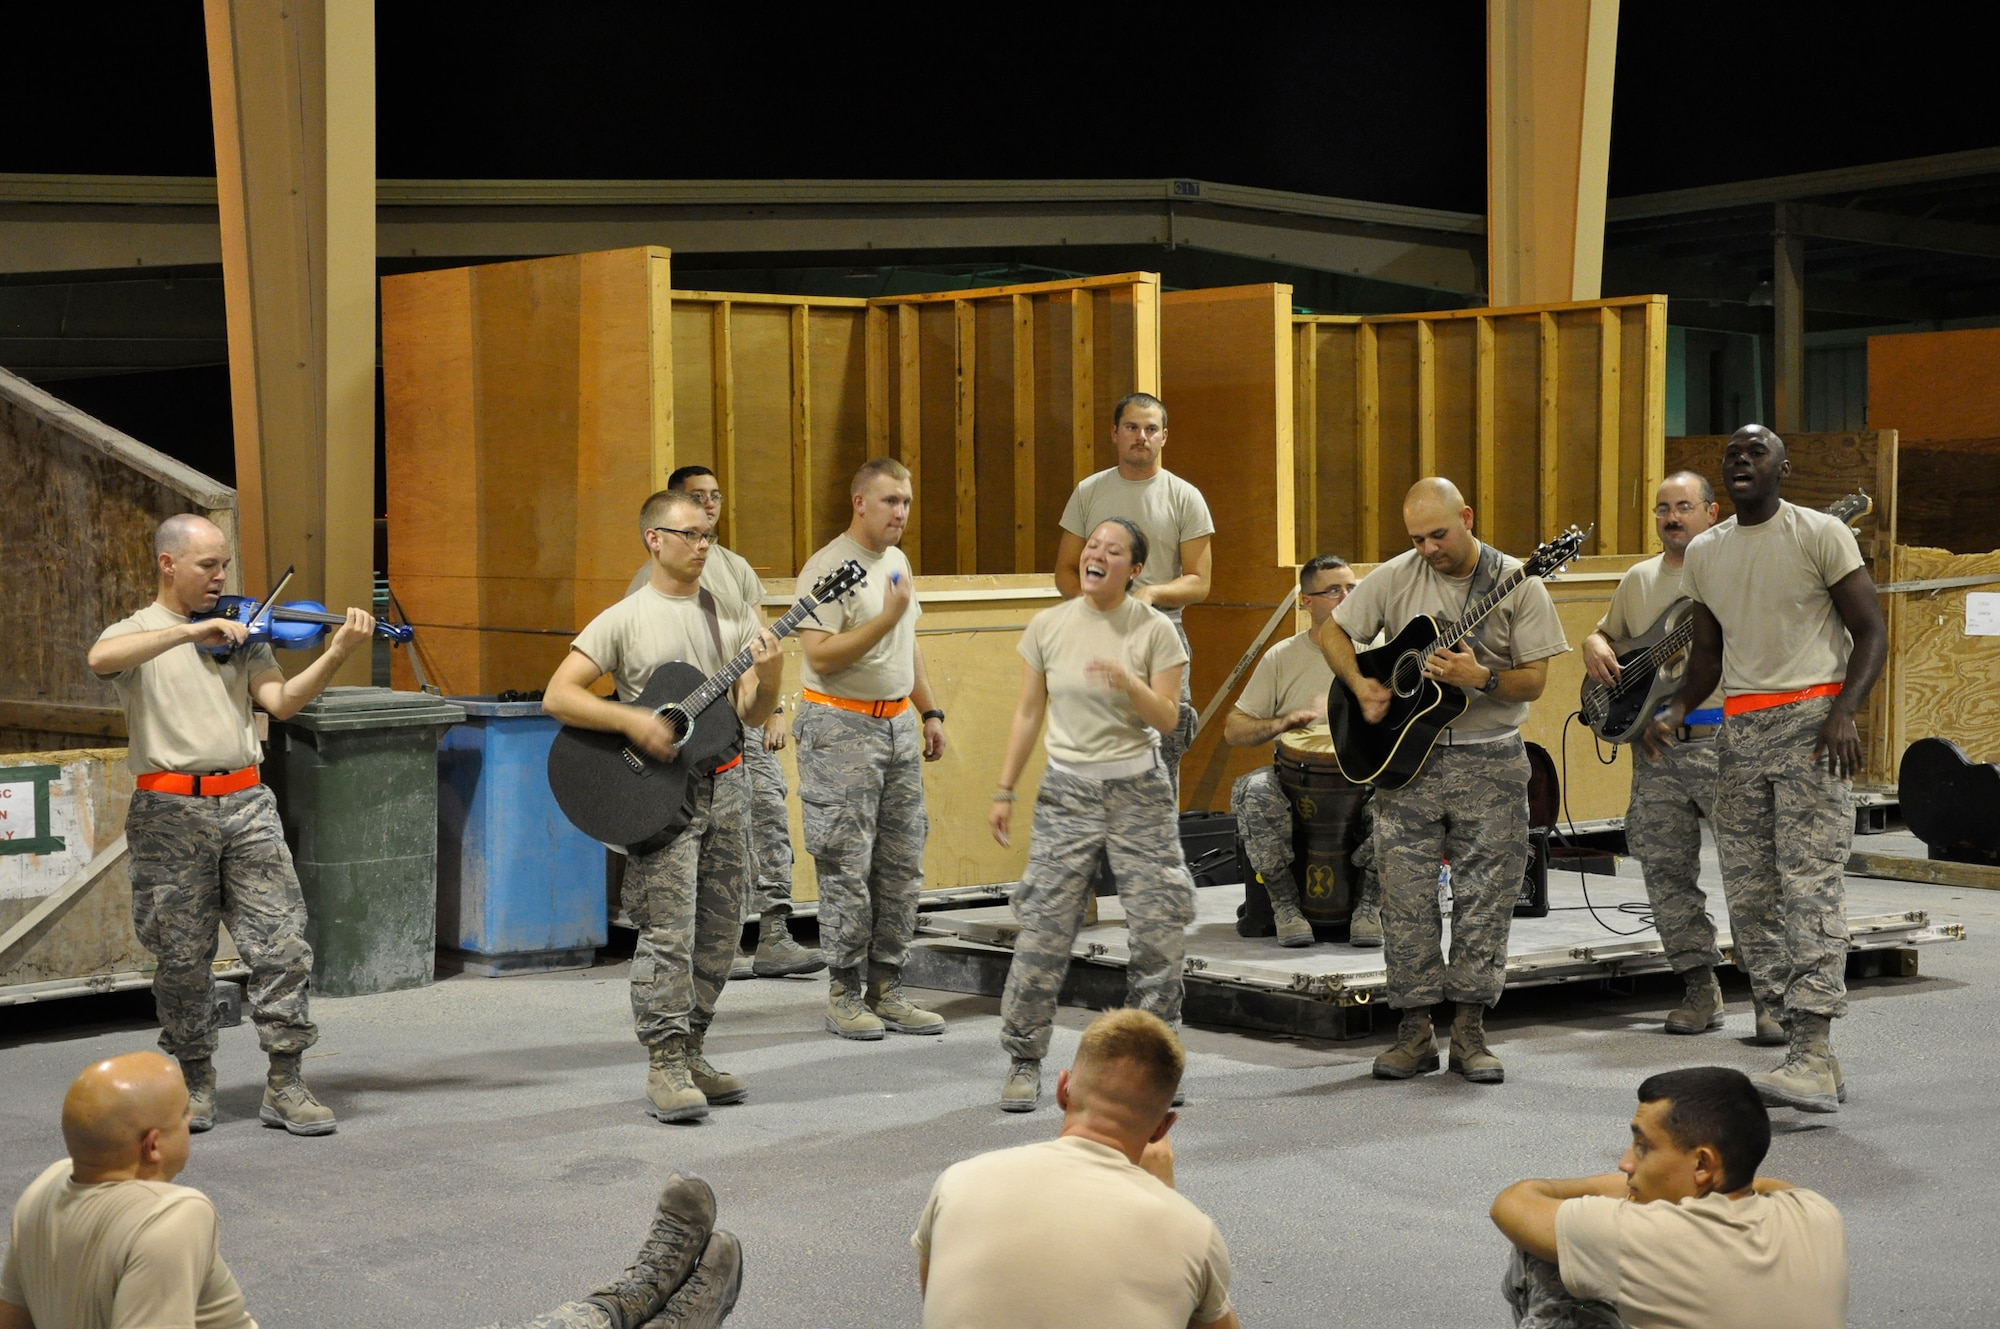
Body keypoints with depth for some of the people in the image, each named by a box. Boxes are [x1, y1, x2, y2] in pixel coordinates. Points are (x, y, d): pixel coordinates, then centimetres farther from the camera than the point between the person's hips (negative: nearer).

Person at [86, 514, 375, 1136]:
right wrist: (194, 629, -28)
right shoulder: (134, 633, 4)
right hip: (171, 811, -2)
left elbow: (281, 701, 0)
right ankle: (195, 1081, 21)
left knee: (281, 944, -4)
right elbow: (101, 660, -21)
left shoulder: (240, 634, 13)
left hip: (246, 804, 2)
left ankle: (284, 1084, 4)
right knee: (183, 958, 5)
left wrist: (337, 653, -15)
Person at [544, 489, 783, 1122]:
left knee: (718, 933, 9)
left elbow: (752, 715, 8)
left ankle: (691, 1054, 21)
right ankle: (664, 1068, -3)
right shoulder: (624, 620, -4)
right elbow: (557, 696, -10)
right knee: (668, 933, -9)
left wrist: (767, 679, -13)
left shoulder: (733, 616, 10)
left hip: (724, 785, 5)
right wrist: (631, 721, -20)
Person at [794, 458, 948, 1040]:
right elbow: (819, 655, -21)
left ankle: (886, 989, 14)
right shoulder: (827, 568, -13)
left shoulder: (896, 562, 15)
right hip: (842, 728, -8)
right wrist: (886, 618, -24)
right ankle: (845, 996, 2)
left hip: (897, 723, 8)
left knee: (902, 865, 7)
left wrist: (930, 712, 20)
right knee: (847, 867, -5)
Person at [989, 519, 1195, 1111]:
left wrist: (1128, 683, -24)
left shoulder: (1154, 629, -2)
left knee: (1160, 927, -2)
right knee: (1043, 926, -5)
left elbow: (1167, 719, -6)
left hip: (1137, 789, -1)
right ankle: (1024, 1061, 5)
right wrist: (1004, 791, 6)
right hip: (1067, 790, 1)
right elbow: (1028, 713, 8)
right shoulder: (1049, 626, 3)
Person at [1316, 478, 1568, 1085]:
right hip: (1405, 757, 1)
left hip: (1490, 762, -1)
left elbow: (1535, 681, -4)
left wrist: (1479, 678, -22)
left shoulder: (1516, 584, -4)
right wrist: (1360, 686, -5)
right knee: (1406, 897, 0)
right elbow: (1331, 632, 11)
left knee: (1485, 899, 1)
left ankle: (1469, 1032, 10)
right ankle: (1415, 1032, 9)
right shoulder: (1395, 578, 2)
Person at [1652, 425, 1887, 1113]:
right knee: (1749, 900, 2)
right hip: (1740, 730, 6)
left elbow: (1871, 632, -3)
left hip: (1811, 721, -6)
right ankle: (1804, 1054, 7)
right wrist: (1677, 710, 1)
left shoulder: (1821, 534, -2)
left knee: (1811, 886, -14)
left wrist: (1844, 710, -18)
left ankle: (1815, 1058, -18)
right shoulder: (1704, 552, 15)